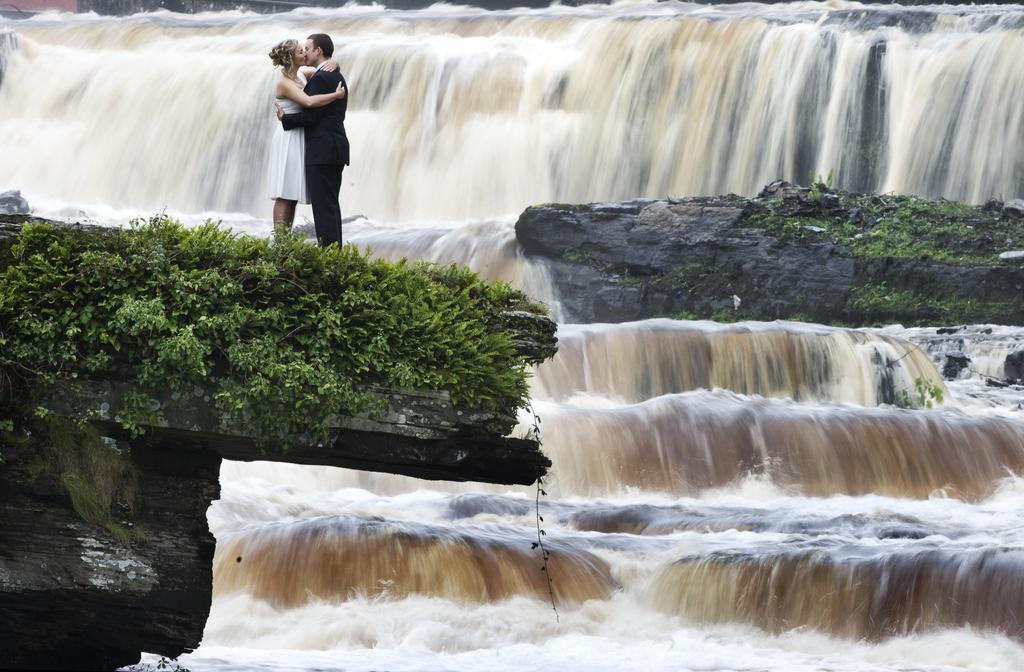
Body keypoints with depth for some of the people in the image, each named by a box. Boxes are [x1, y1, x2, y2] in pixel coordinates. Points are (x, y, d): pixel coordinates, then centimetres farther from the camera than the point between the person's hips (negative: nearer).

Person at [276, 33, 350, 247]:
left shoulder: (320, 79, -14)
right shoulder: (337, 77, 17)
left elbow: (310, 116, -18)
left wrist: (285, 118, -3)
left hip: (322, 151, -10)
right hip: (336, 149, 10)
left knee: (324, 205, -9)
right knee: (331, 205, 13)